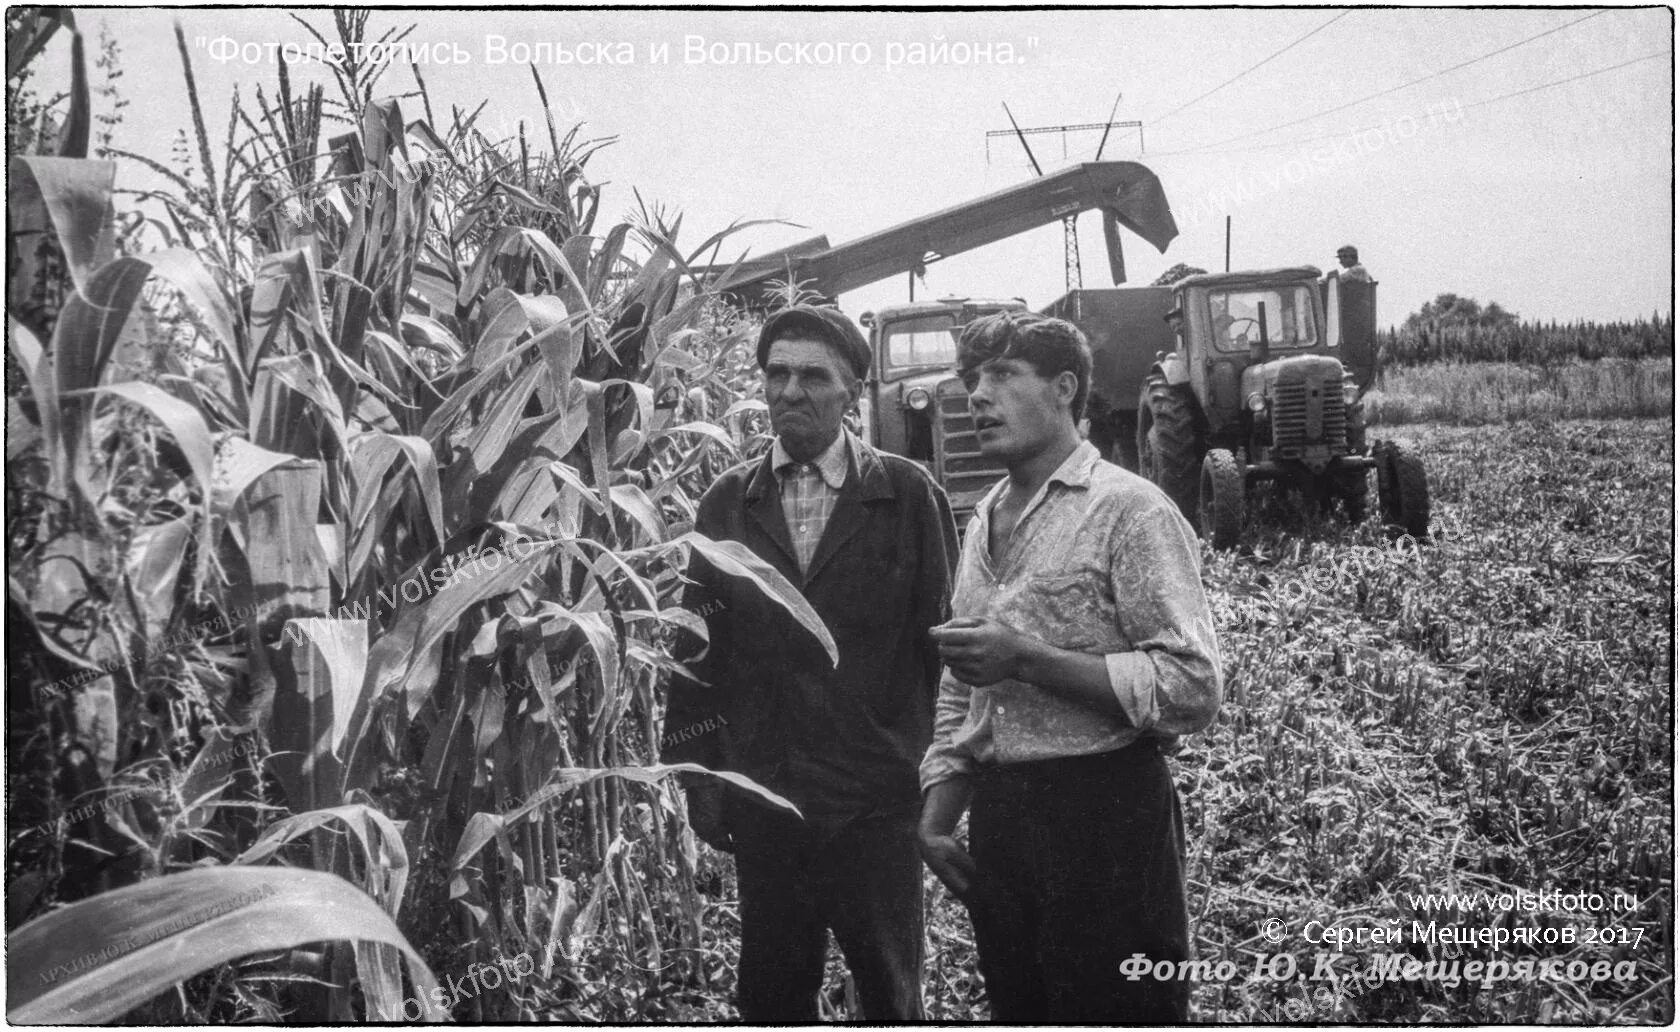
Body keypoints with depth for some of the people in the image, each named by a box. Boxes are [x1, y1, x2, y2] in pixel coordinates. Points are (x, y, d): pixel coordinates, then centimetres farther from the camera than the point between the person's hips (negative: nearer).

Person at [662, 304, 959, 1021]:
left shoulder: (909, 494, -1)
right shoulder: (728, 502, 6)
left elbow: (941, 633, -2)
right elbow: (698, 645, 7)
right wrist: (697, 773, 4)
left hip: (877, 799, -2)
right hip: (760, 795, 2)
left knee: (889, 993, 9)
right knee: (770, 995, 13)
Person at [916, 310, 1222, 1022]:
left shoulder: (1128, 509, -9)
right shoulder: (984, 522, 14)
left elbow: (1192, 688, -17)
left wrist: (1026, 659, -19)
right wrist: (936, 818, 6)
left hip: (1103, 821, -7)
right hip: (997, 822, 7)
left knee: (1114, 1013, 2)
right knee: (1019, 1010, 16)